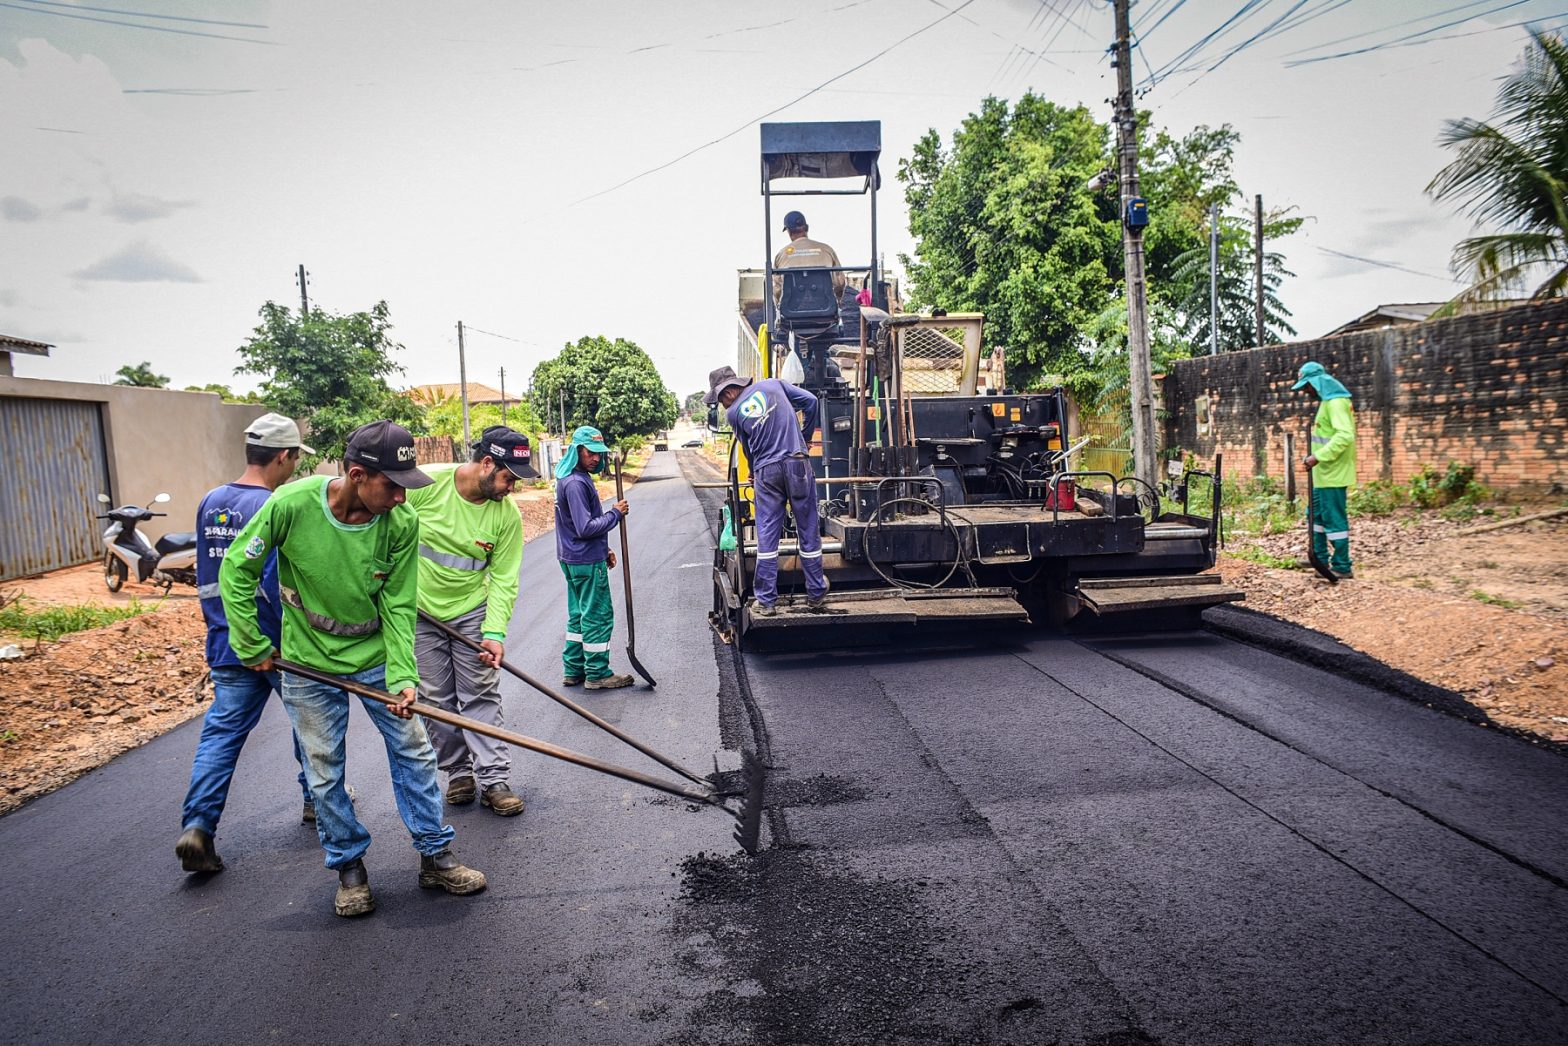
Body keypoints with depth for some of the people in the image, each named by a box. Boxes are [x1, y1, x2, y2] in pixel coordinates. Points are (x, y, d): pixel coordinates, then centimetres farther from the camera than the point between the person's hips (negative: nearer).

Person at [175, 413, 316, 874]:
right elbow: (282, 585, -23)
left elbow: (205, 576, 14)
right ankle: (317, 797, 30)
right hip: (280, 645, -6)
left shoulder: (210, 502, 5)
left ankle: (197, 825, -4)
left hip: (227, 643, 6)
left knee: (221, 731, 6)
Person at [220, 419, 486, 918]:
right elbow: (237, 570, -10)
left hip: (377, 656, 2)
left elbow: (398, 607, -13)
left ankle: (435, 857, 22)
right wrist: (253, 647, -7)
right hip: (309, 663, -1)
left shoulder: (402, 522, -20)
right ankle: (349, 867, 28)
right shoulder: (292, 504, -25)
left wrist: (402, 677, -23)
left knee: (414, 753, 6)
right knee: (324, 774, 9)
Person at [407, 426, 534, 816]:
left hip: (472, 612, 0)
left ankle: (494, 781, 6)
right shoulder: (426, 484, -19)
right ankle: (458, 773, 22)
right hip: (420, 612, 0)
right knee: (437, 699, 8)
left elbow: (503, 580, -10)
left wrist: (495, 633, -19)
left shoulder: (507, 514, -13)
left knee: (482, 697, 1)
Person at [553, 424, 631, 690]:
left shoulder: (579, 478, 12)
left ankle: (573, 670, 23)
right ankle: (597, 674, 6)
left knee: (579, 615, 16)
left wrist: (603, 550, 16)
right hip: (586, 561, -10)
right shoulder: (575, 483, -20)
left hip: (574, 558, 10)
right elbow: (586, 528, -24)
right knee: (598, 616, -1)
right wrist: (615, 514, -14)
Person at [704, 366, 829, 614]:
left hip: (766, 472, -1)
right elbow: (810, 400, 4)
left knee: (767, 537, 4)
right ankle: (816, 594, 17)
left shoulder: (733, 413, 4)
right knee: (808, 531, 9)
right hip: (797, 464, 1)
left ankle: (767, 601, 6)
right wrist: (806, 435, 17)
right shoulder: (772, 385, 7)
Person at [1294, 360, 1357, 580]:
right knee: (1315, 513, 19)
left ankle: (1342, 567, 3)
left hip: (1333, 473, -11)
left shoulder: (1335, 402, -17)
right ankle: (1320, 558, 29)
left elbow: (1345, 436, -28)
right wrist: (1317, 457, 14)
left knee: (1334, 518, -4)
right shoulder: (1328, 401, 15)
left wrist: (1319, 457, -29)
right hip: (1325, 472, 11)